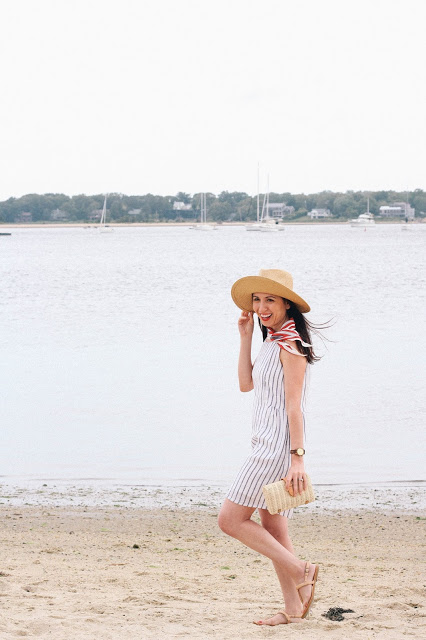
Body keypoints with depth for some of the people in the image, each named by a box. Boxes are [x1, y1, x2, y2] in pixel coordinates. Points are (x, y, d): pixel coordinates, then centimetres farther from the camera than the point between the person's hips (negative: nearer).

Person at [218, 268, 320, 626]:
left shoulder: (290, 344, -13)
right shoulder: (273, 341, 15)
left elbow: (293, 406, -18)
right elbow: (246, 383, 18)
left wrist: (297, 458, -21)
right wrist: (245, 336, 13)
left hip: (278, 446, -10)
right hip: (268, 445, 10)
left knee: (231, 519, -9)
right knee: (272, 530, 9)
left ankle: (300, 570, -7)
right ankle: (294, 608, 12)